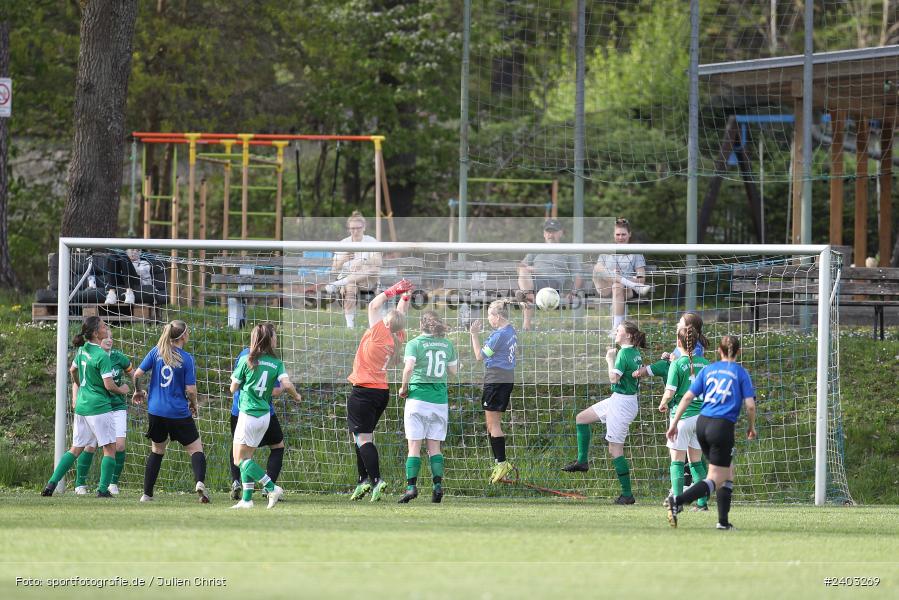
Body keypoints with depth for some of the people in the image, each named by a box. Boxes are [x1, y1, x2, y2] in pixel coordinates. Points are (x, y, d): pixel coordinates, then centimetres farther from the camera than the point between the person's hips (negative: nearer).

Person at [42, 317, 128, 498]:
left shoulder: (82, 350, 7)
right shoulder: (102, 356, -16)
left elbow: (73, 371, 25)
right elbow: (109, 385, -18)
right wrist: (122, 390, 2)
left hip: (81, 406, 8)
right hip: (99, 407, -8)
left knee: (76, 449, 14)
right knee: (109, 449, 3)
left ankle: (52, 483, 7)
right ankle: (103, 489, -2)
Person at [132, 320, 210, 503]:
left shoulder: (156, 352, 1)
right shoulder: (186, 358, -9)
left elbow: (137, 374, 0)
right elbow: (190, 390, -11)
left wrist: (138, 391, 19)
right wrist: (193, 405, 9)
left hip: (156, 411, 4)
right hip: (179, 413, -4)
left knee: (157, 450, 19)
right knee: (195, 448, 4)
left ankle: (147, 494, 17)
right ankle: (199, 481, -23)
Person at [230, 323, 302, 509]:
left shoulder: (246, 361, -5)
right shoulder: (277, 363, 0)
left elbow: (233, 388, 1)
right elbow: (286, 384, -13)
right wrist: (296, 396, 7)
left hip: (248, 415, -5)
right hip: (265, 415, 5)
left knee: (240, 458, 0)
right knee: (247, 457, 14)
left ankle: (272, 487, -12)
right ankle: (247, 499, 9)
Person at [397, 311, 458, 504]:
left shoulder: (415, 344, -5)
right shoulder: (448, 345, 7)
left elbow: (409, 367, -17)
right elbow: (453, 370, 13)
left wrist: (404, 388, -3)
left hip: (418, 396, -4)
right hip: (440, 399, 4)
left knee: (414, 446, -2)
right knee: (434, 446, 9)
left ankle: (411, 486, -11)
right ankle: (438, 485, -3)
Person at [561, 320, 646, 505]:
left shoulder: (624, 353, -19)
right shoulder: (635, 353, 9)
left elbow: (614, 378, -25)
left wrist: (610, 360, -9)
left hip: (622, 403, -10)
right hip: (617, 400, 10)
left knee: (615, 449, -5)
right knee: (581, 418, 19)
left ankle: (627, 494, -1)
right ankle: (582, 461, 21)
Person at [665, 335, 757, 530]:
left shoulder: (708, 370, 12)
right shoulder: (741, 373, 2)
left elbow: (687, 397, 6)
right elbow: (750, 405, -5)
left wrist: (674, 423, 10)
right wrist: (751, 427, 13)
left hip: (702, 424, 5)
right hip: (723, 426, -5)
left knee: (728, 472, 20)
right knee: (715, 480, -2)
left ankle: (724, 520, 18)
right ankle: (677, 501, -24)